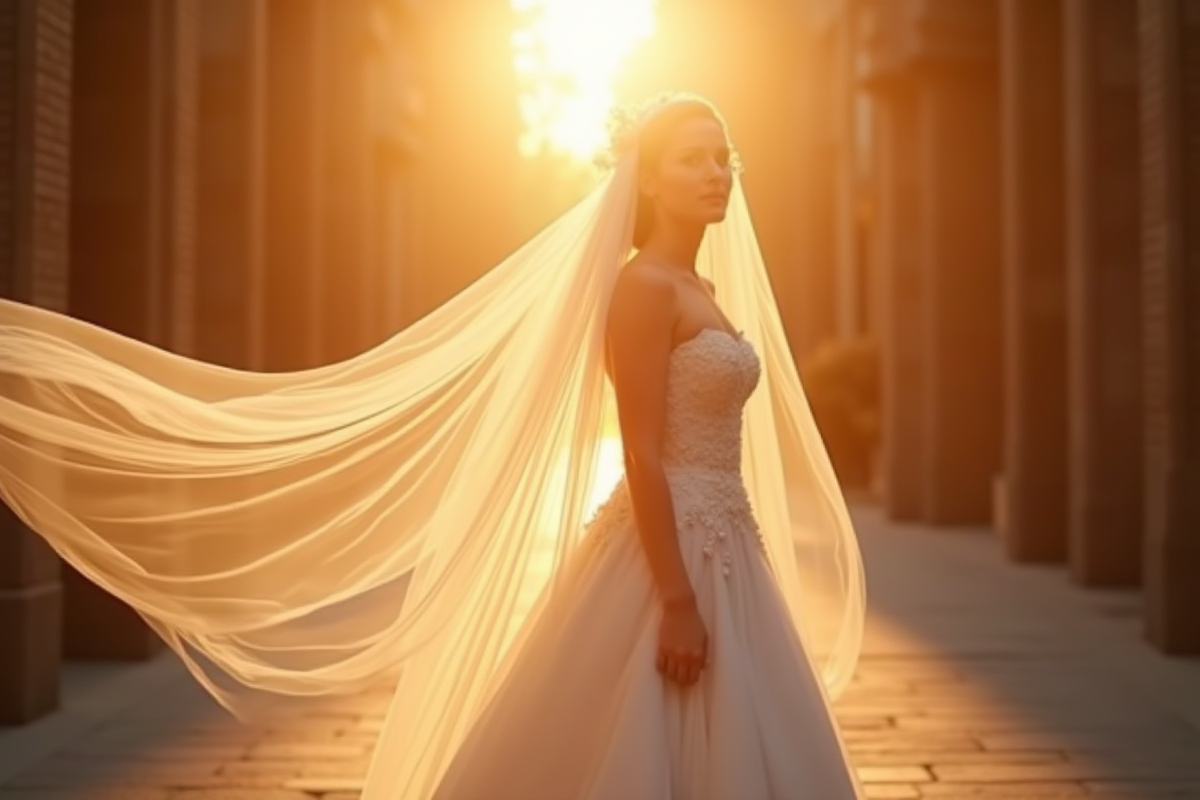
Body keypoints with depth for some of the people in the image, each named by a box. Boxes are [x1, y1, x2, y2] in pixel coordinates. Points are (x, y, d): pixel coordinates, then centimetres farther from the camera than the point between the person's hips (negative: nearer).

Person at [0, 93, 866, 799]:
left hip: (720, 553, 9)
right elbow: (642, 453, -19)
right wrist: (675, 600, -22)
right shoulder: (643, 287, -14)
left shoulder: (700, 290, 14)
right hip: (666, 558, -9)